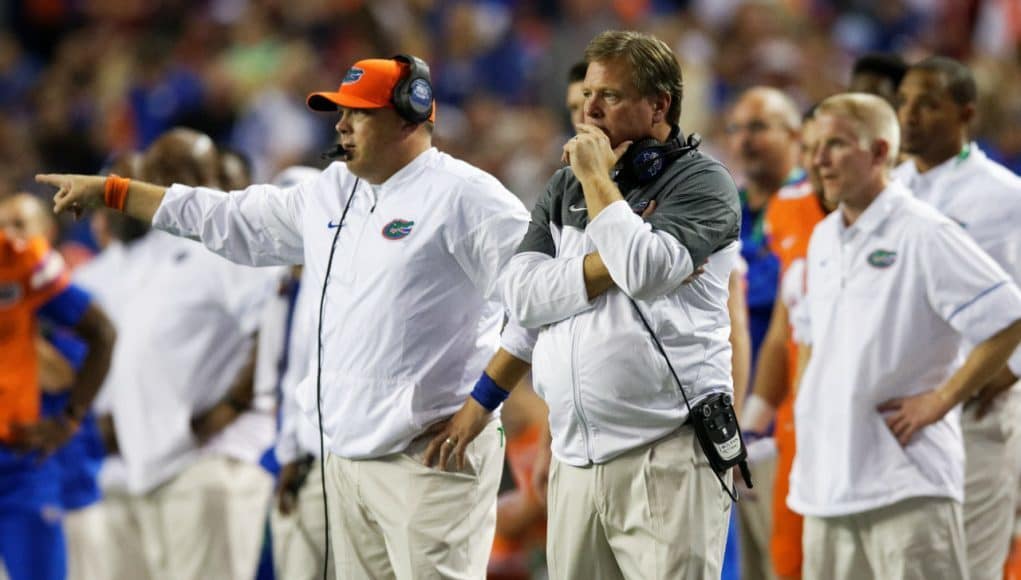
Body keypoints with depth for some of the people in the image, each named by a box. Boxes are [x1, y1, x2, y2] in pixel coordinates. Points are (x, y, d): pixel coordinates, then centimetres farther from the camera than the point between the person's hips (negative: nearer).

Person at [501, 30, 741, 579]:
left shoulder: (701, 181, -1)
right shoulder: (564, 187, 16)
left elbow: (645, 271, -19)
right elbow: (522, 295, 3)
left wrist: (597, 178, -8)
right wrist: (610, 264, -10)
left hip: (665, 453, -6)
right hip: (574, 455, 6)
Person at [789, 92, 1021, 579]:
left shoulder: (924, 236, -11)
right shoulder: (824, 239, 15)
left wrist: (940, 401, -15)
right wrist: (806, 402, 15)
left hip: (905, 480, -8)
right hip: (827, 479, 8)